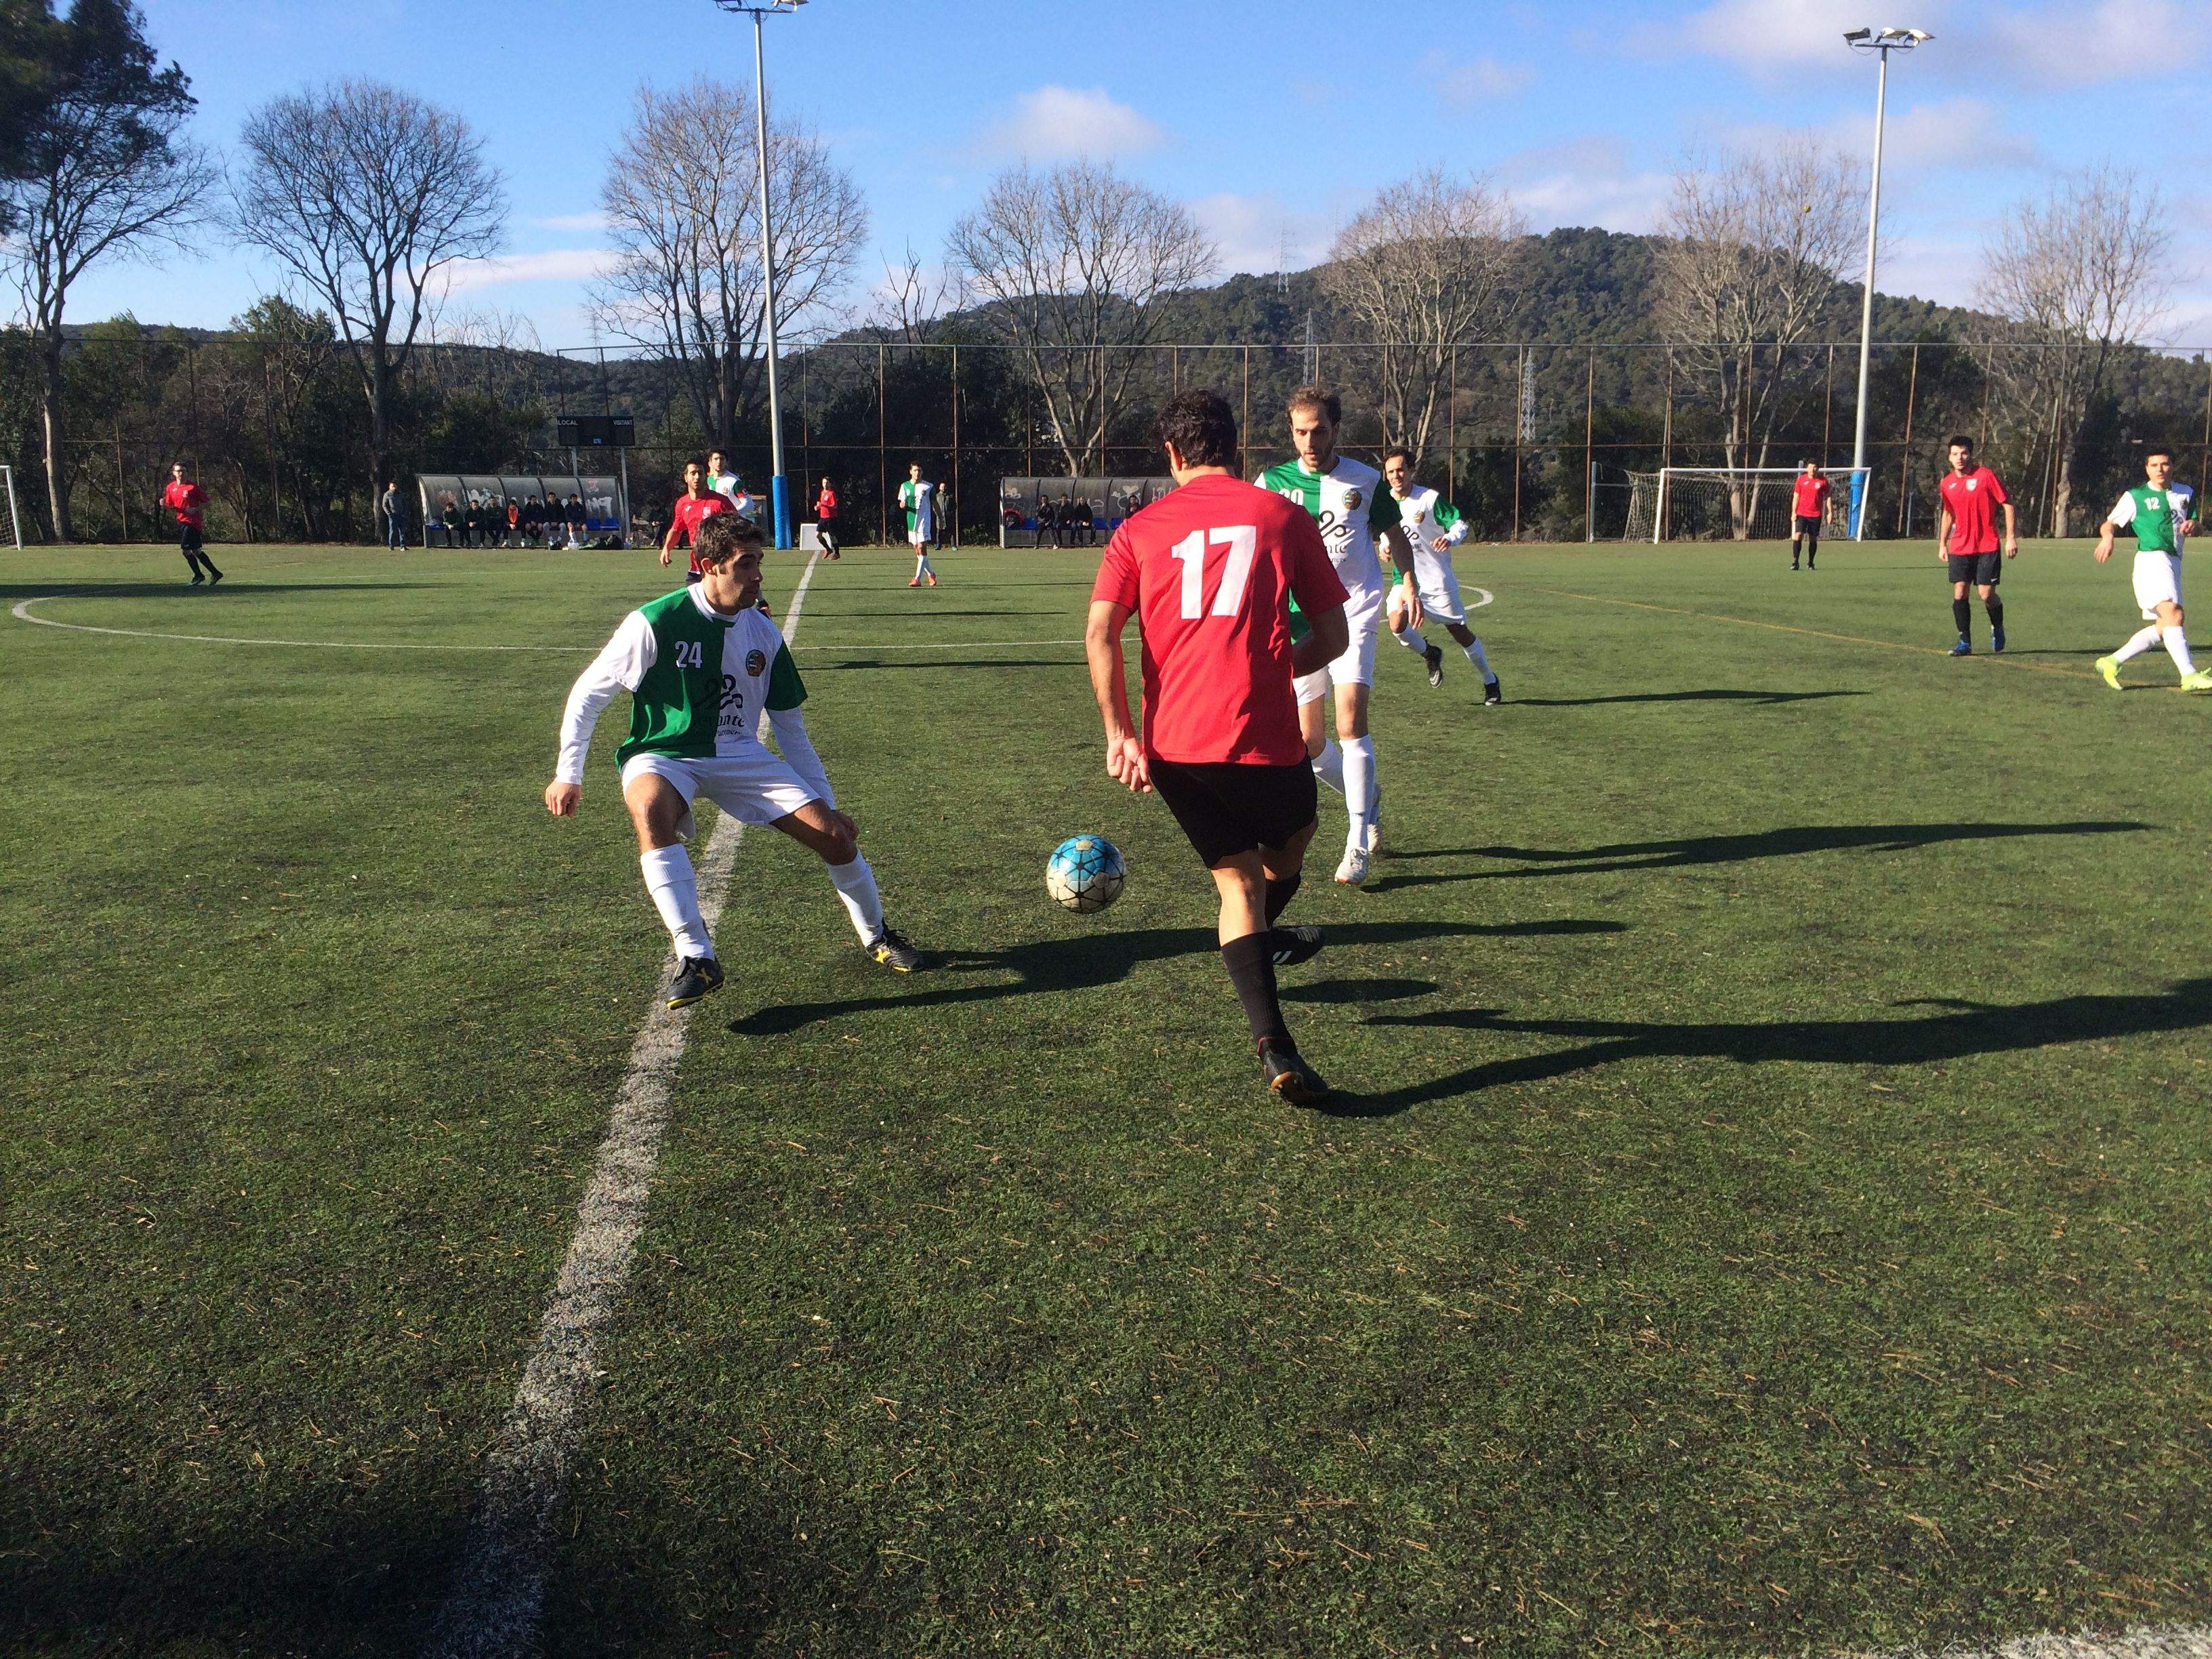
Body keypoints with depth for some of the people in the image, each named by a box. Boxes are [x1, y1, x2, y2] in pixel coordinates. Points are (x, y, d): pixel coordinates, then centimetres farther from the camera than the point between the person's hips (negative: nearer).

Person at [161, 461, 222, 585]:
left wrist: (196, 509, -20)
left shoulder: (193, 487, -9)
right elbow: (171, 507, 16)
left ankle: (198, 576, 4)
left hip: (193, 522, -7)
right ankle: (215, 573, 18)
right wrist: (164, 504, -5)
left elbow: (206, 502, -5)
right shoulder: (170, 488, 9)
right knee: (196, 551, 9)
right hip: (181, 522, 7)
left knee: (185, 549, -10)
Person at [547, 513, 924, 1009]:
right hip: (664, 755, -4)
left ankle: (877, 935, 18)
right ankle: (697, 958, -37)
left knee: (833, 833, -9)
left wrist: (826, 800, 10)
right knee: (652, 815, -39)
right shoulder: (655, 622, -14)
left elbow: (789, 725, 10)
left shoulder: (763, 633, 1)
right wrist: (569, 774, -9)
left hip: (740, 755, 4)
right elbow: (588, 693, -5)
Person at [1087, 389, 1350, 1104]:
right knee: (1290, 846, 29)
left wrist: (1120, 734, -3)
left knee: (1238, 881, 14)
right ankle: (1263, 937, 53)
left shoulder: (1139, 530, 9)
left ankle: (1273, 1046, 4)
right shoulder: (1285, 517, 7)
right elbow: (1331, 637, 6)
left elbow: (1100, 631, -5)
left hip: (1172, 745, 3)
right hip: (1262, 736, -2)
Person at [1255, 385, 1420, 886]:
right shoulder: (1272, 483, 0)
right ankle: (1366, 798, 34)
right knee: (1309, 742, 4)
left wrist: (1409, 583, 3)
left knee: (1350, 718, -19)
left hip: (1354, 614, -2)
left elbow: (1393, 534, 16)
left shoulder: (1365, 480, 2)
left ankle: (1358, 843, -13)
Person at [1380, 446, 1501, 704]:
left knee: (1461, 633, 3)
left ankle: (1490, 682, 25)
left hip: (1438, 580, -3)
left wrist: (1450, 539, -30)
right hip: (1405, 578, 3)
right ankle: (1430, 656, 8)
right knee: (1397, 624, -23)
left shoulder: (1430, 499, -11)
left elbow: (1461, 524, -9)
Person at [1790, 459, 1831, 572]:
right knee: (1797, 535, -14)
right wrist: (1794, 512, -1)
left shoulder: (1823, 481, 1)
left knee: (1813, 539, 5)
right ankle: (1795, 562, -11)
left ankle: (1810, 563, 17)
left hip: (1816, 515, 1)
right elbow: (1796, 497, 6)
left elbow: (1827, 496, 8)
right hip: (1801, 514, 0)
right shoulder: (1801, 480, 2)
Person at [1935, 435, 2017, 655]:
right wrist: (1942, 544, 17)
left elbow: (2008, 504, -3)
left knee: (1987, 594, -6)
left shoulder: (1985, 476, -7)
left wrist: (2011, 537, -8)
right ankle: (1965, 643, 4)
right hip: (1960, 548, 4)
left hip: (1987, 547, -4)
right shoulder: (1946, 483, 7)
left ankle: (1998, 628, 24)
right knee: (1959, 594, -4)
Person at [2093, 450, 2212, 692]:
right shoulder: (2135, 497, 3)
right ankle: (2189, 675, -33)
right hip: (2151, 559, -7)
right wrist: (2107, 537, -18)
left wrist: (2192, 525, -2)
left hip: (2174, 563, 7)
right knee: (2173, 615, -24)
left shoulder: (2186, 493, 18)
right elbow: (2109, 523, 6)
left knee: (2163, 628, 8)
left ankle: (2113, 662, 17)